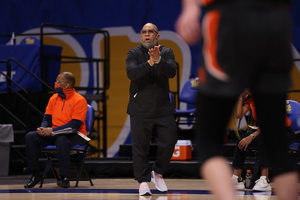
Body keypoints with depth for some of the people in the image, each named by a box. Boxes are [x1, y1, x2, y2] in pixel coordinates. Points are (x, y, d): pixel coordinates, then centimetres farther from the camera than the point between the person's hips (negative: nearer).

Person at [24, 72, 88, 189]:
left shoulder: (79, 100, -11)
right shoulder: (54, 98, 9)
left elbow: (75, 125, -19)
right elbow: (47, 118, 12)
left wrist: (53, 130, -26)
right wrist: (43, 128, -13)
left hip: (74, 135, -6)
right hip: (54, 135, 7)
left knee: (61, 139, -40)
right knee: (30, 137, -14)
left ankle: (64, 178, -34)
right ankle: (36, 174, -11)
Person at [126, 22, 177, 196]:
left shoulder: (167, 52, 2)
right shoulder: (134, 53, -2)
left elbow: (172, 72, -14)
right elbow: (131, 73, -18)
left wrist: (158, 60, -32)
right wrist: (149, 62, -31)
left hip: (163, 108, 2)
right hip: (140, 109, -2)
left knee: (169, 142, 1)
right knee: (140, 147, -1)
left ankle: (158, 173, 22)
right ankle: (143, 181, 8)